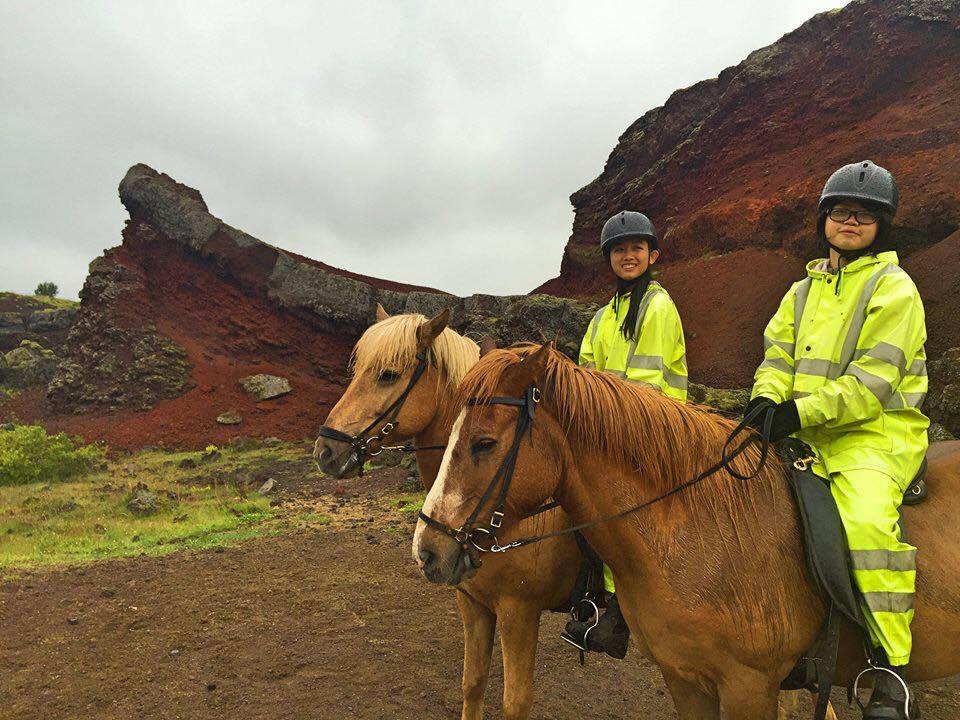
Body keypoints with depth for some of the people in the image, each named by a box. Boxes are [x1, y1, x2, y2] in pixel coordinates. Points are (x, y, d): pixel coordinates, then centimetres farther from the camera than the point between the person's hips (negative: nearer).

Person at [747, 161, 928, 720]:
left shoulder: (894, 289, -3)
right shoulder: (804, 290, 17)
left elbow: (872, 383, -13)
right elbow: (779, 356, 11)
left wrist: (802, 412, -23)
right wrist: (767, 400, -11)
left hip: (875, 433, -7)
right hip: (805, 436, 7)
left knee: (865, 521, -31)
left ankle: (891, 664, -18)